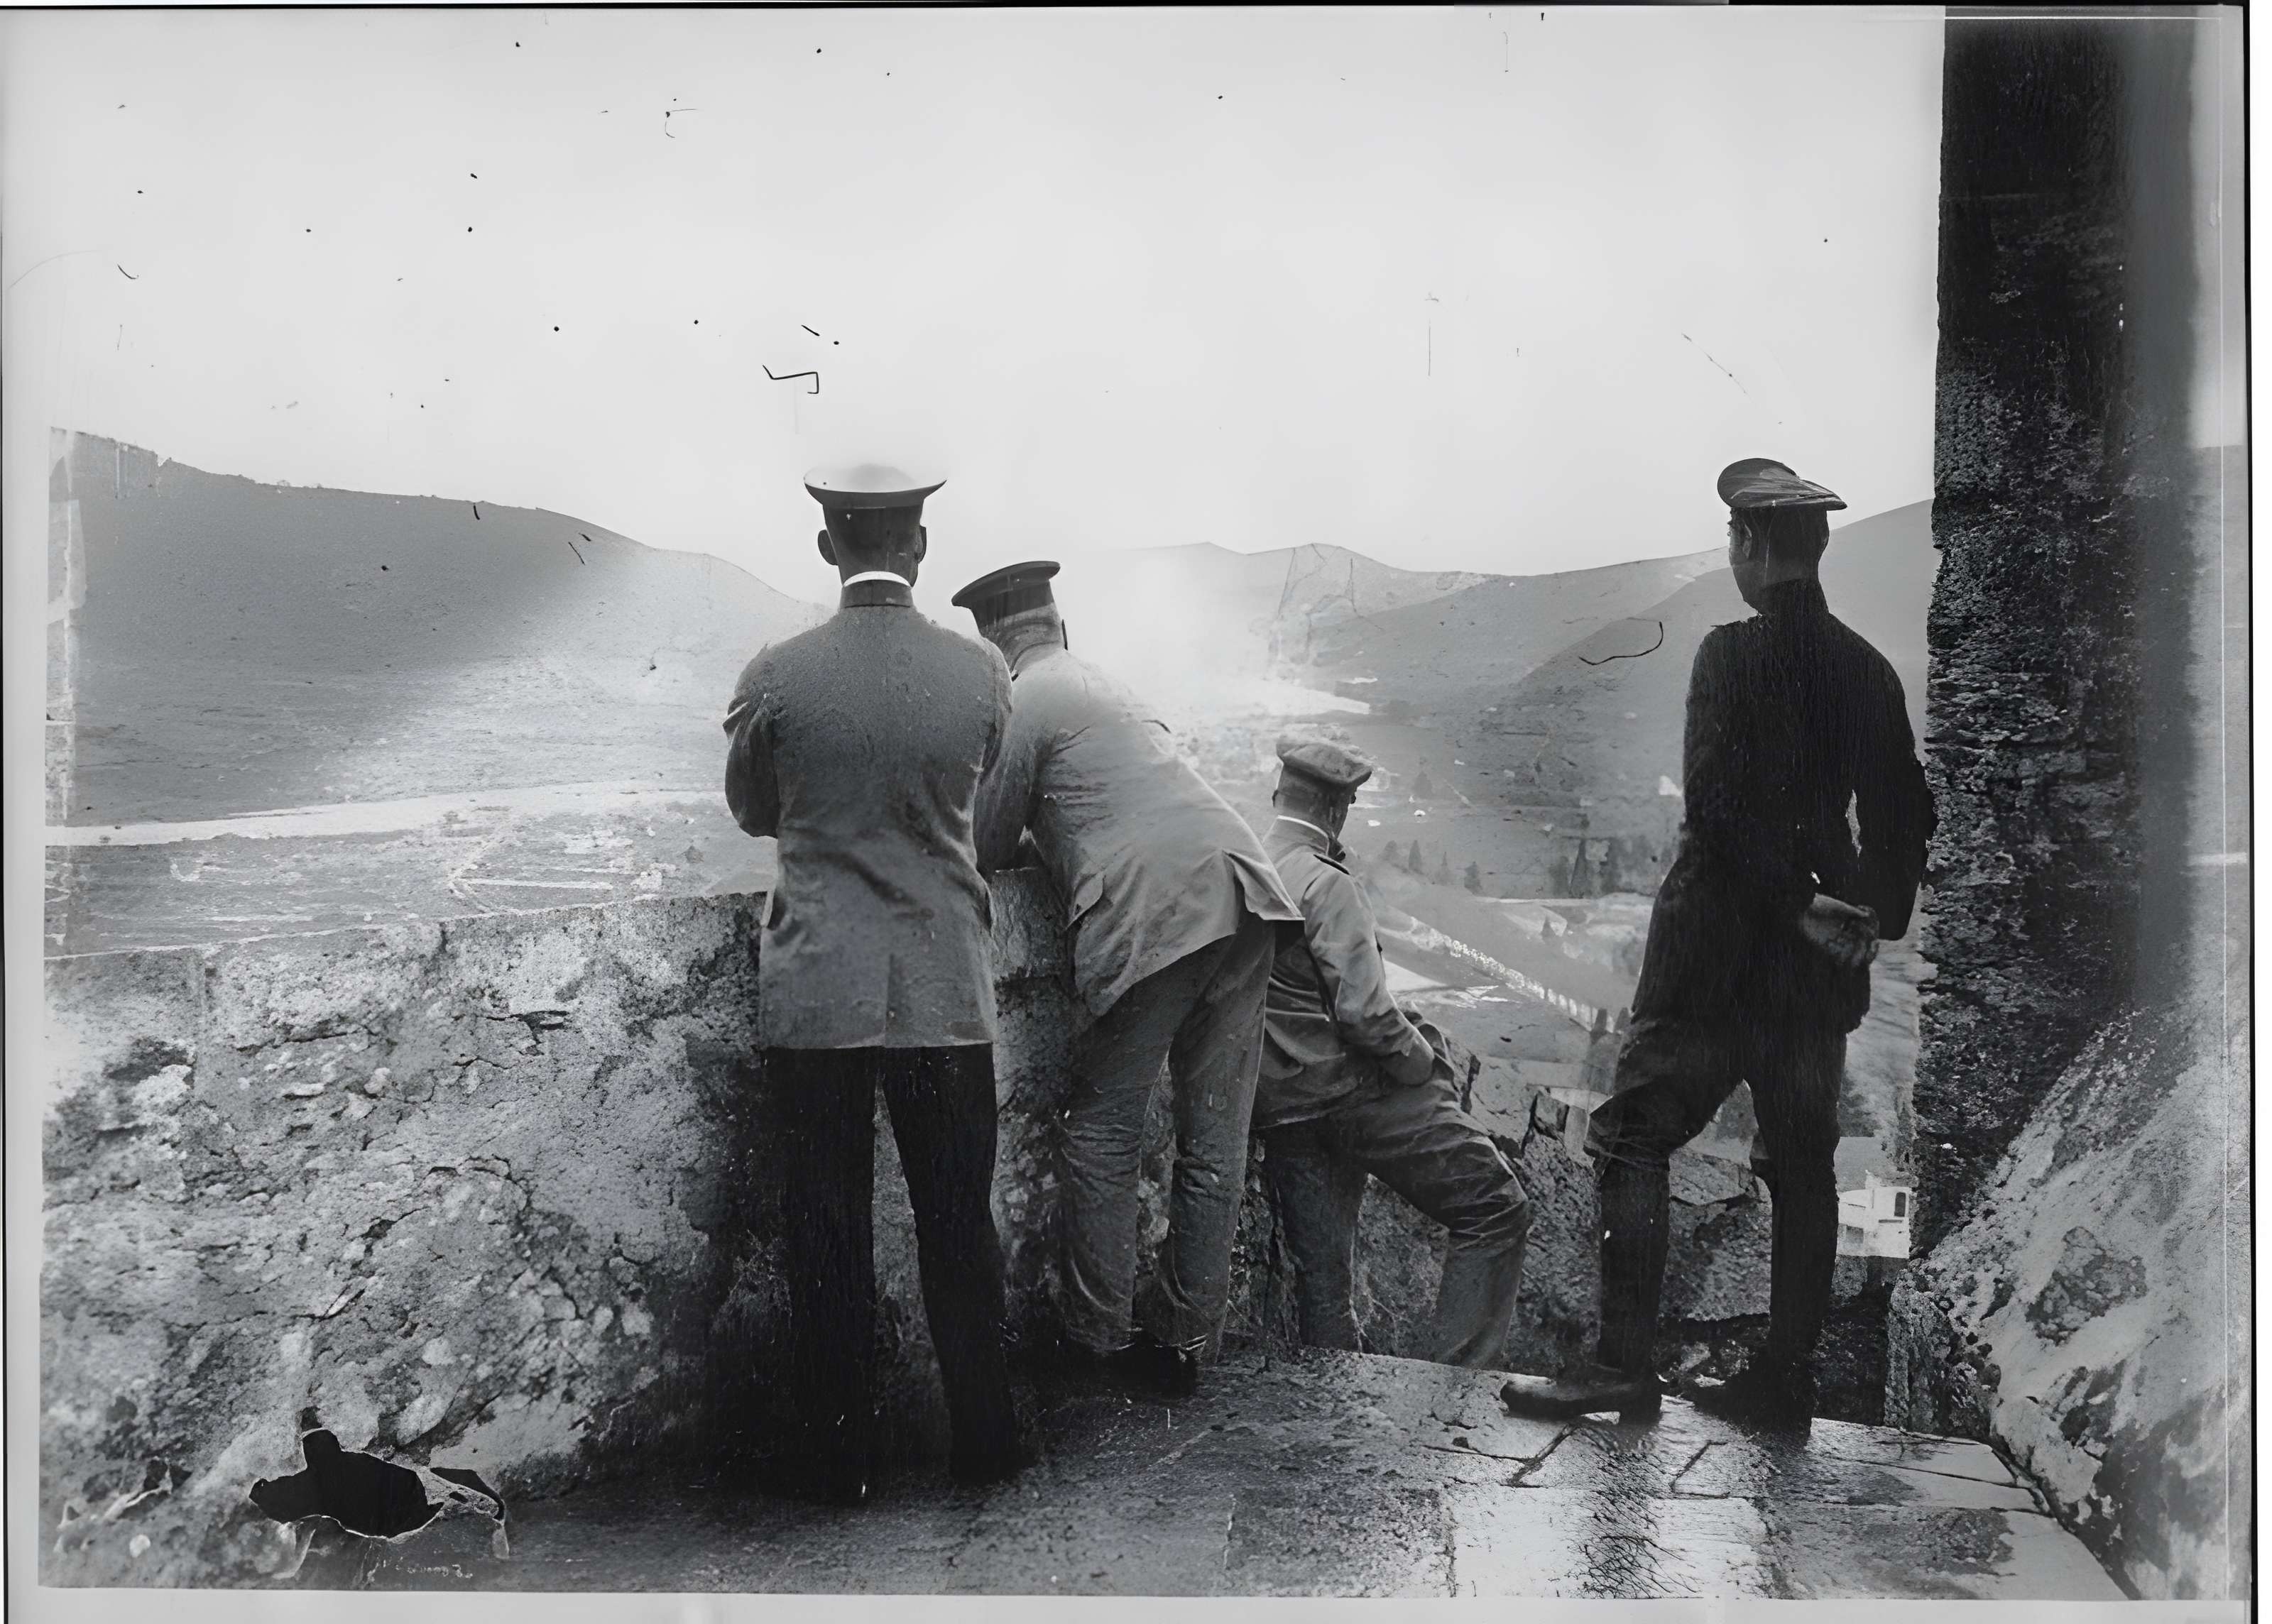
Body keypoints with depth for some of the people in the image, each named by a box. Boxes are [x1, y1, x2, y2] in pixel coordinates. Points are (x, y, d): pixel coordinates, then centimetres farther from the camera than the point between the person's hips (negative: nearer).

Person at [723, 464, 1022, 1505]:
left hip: (816, 994, -1)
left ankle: (836, 1458, 17)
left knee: (828, 1235, 8)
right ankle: (984, 1444, 22)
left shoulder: (778, 676, -8)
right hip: (948, 990, 1)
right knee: (960, 1228, 12)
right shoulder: (981, 674, -5)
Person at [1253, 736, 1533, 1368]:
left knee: (1321, 1275, 14)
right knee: (1496, 1209, -1)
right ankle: (1462, 1378, -6)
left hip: (1280, 1112, 8)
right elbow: (1365, 1012, -21)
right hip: (1359, 1093, -8)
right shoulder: (1325, 883, -14)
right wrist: (1426, 1064, -5)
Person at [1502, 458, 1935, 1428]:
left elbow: (1716, 802, -19)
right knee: (1802, 1163, 11)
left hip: (1720, 943, -6)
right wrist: (1876, 917, 14)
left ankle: (1624, 1362, -6)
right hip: (1822, 956, 7)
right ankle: (1786, 1379, 16)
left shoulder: (1733, 654, -11)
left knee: (1634, 1137, -1)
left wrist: (1796, 899, -11)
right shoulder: (1866, 670, 8)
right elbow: (1905, 820, 10)